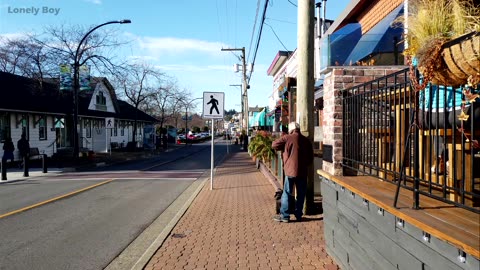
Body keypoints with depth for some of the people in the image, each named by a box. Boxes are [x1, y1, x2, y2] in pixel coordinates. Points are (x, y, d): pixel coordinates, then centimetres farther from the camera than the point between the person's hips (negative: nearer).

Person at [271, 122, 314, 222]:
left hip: (290, 170, -3)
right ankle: (298, 215, 18)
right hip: (303, 171, 4)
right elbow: (311, 158, 10)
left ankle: (285, 216, 4)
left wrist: (283, 148, 12)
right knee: (301, 194, 12)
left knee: (287, 193, 3)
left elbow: (274, 145, -3)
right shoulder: (306, 140, 6)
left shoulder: (287, 138, -6)